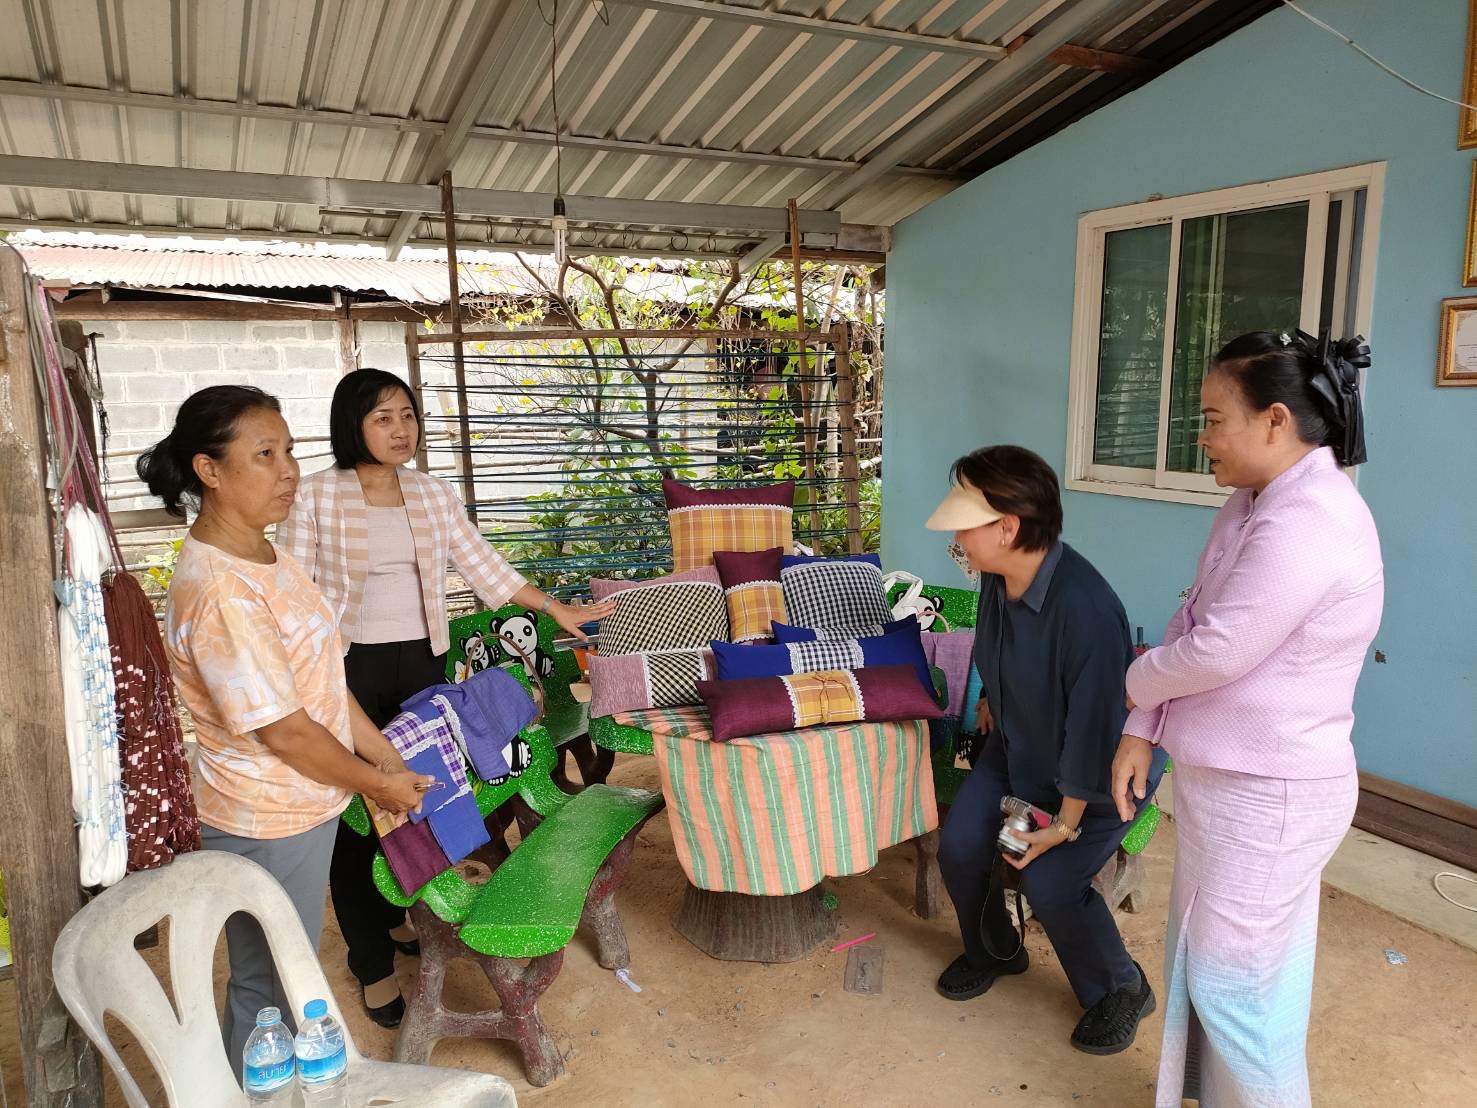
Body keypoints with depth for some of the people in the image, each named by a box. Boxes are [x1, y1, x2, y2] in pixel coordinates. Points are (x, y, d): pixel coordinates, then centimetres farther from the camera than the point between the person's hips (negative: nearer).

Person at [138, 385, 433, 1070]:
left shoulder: (264, 557, 3)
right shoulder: (218, 591, -27)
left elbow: (324, 680, 7)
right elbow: (284, 731, -24)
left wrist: (387, 757, 6)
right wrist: (377, 784, -11)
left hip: (302, 807, 9)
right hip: (268, 826, -9)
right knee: (268, 993, 13)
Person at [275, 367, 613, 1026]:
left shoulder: (432, 494, 5)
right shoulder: (315, 497, -8)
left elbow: (484, 565, 7)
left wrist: (557, 609, 4)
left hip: (422, 663, 4)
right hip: (350, 668, -4)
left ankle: (395, 914, 36)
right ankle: (372, 962, 17)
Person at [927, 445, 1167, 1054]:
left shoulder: (1083, 607, -37)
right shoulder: (996, 579, -12)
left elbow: (1095, 724, -30)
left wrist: (1065, 824, -23)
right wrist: (990, 697, 14)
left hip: (1100, 772, -7)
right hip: (1016, 749, 7)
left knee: (1049, 880, -18)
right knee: (960, 844, -6)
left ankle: (1122, 989, 12)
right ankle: (993, 950, 25)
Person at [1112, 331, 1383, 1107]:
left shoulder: (1306, 524, -26)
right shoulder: (1254, 503, 7)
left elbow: (1216, 652, -26)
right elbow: (1189, 620, 9)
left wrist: (1136, 681, -5)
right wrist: (1142, 731, 2)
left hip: (1268, 794, -10)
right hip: (1226, 777, 10)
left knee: (1231, 980, 6)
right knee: (1198, 962, 22)